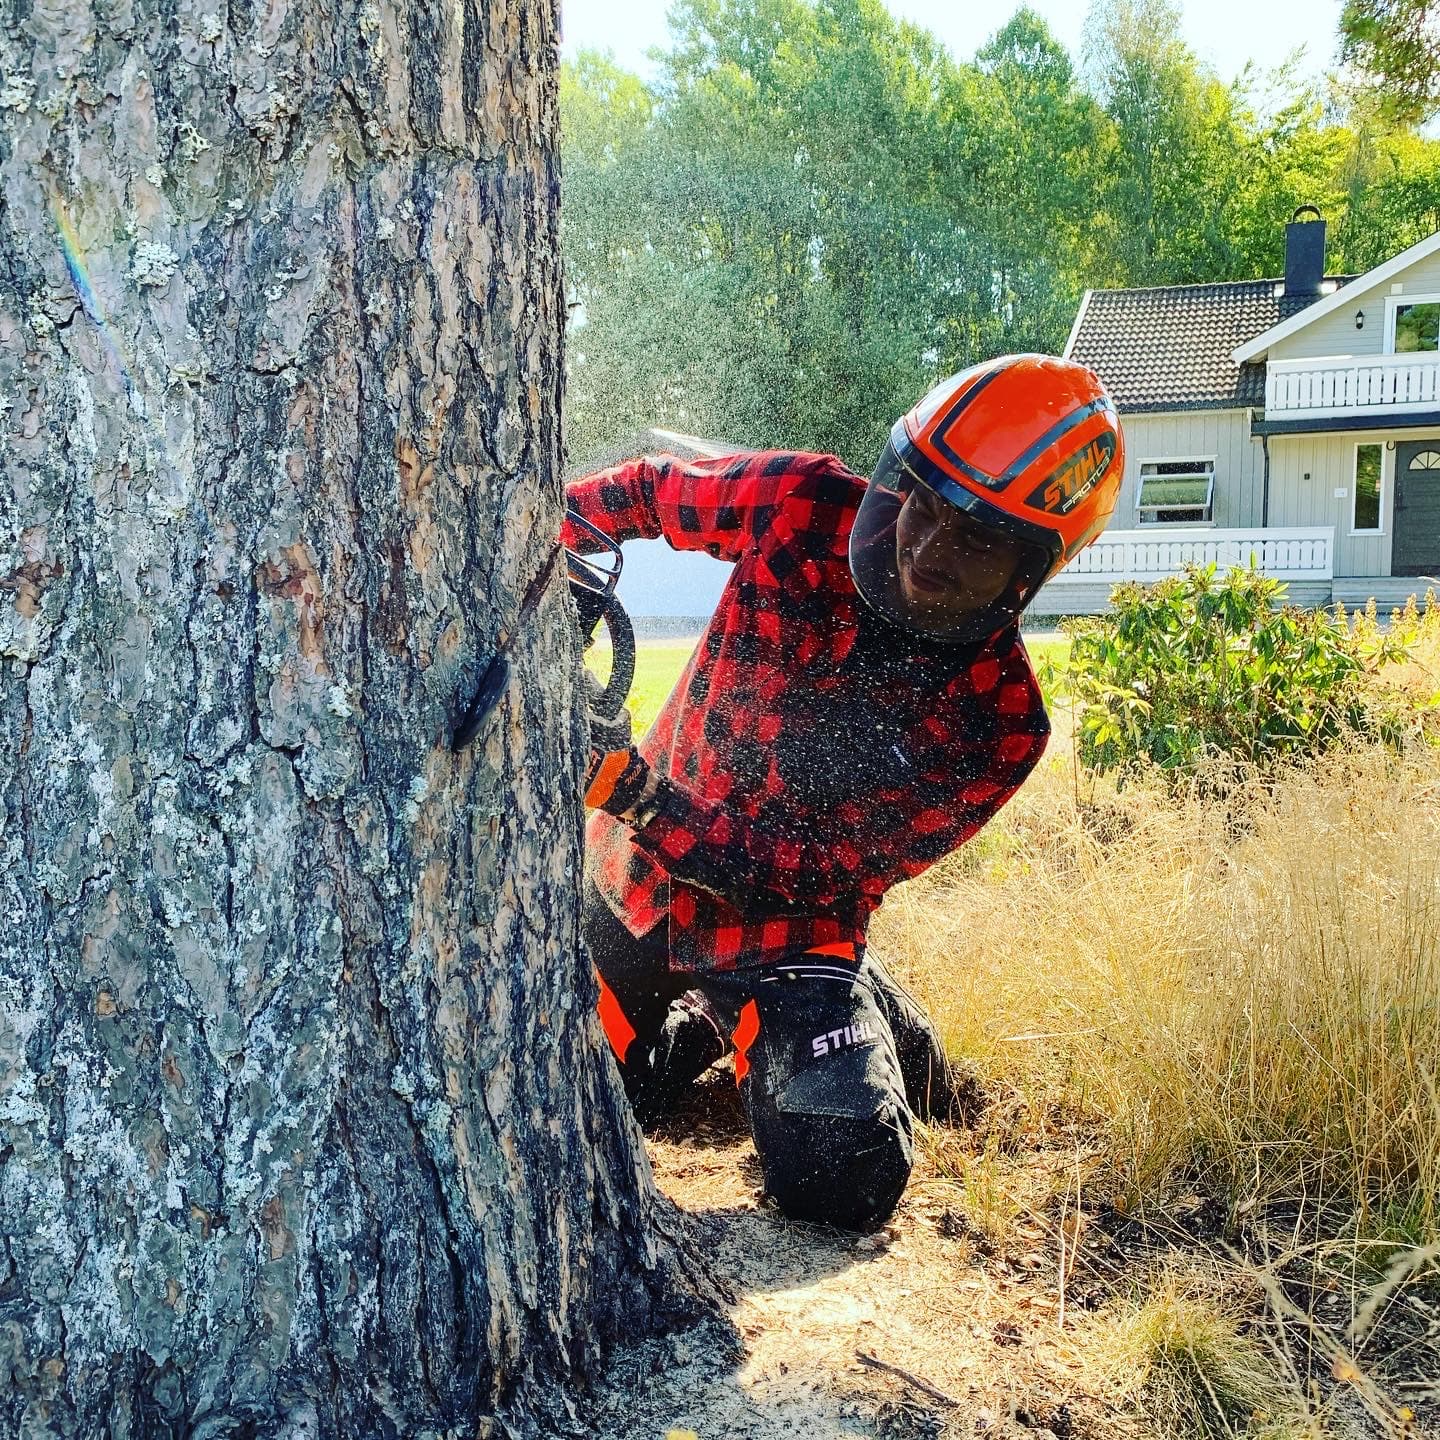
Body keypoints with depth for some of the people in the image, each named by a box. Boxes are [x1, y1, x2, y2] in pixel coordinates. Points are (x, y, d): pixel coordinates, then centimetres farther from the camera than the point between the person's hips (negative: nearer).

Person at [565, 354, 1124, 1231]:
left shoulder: (999, 726, -22)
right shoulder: (806, 507, -17)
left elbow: (819, 878, -23)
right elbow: (650, 490, 4)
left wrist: (640, 797, -34)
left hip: (786, 921, -3)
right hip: (633, 879, 3)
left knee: (842, 1180, -21)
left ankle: (865, 1024, 15)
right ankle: (699, 1027, 39)